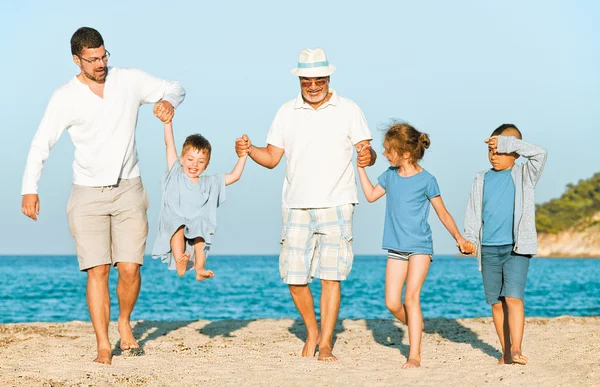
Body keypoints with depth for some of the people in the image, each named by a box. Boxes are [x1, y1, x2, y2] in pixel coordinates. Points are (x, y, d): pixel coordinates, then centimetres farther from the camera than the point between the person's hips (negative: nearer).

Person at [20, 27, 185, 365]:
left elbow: (176, 88, 10)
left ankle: (125, 322, 22)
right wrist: (30, 188, -11)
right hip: (88, 195, -1)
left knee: (130, 267, -6)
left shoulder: (130, 81, 0)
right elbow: (42, 143, -2)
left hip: (128, 189, 1)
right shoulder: (65, 97, -4)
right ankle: (104, 346, -2)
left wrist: (168, 102, -14)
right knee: (97, 270, -8)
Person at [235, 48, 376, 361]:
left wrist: (367, 156, -23)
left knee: (331, 275, -8)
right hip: (296, 205, 2)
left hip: (335, 204, -2)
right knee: (294, 276, 0)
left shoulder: (348, 110, 4)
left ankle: (325, 345, -2)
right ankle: (312, 331, 23)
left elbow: (365, 151, 0)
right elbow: (272, 157, 11)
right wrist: (249, 150, -9)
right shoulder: (287, 112, 11)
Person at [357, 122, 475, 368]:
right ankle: (415, 325, 28)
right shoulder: (390, 175, 8)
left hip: (420, 247, -5)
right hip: (396, 248, 5)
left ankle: (415, 355, -13)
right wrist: (361, 167, 16)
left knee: (411, 296, -15)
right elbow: (371, 195, 21)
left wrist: (459, 238, -8)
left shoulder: (426, 180, -7)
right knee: (392, 303, -3)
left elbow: (442, 213, -1)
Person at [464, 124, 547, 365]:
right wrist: (469, 238, -1)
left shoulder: (524, 175, 3)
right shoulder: (482, 180, 11)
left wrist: (506, 142, -17)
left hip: (516, 248, -4)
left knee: (513, 298, -16)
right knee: (496, 302, 5)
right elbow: (473, 212, 12)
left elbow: (539, 154, -15)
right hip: (488, 250, 4)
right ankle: (506, 352, 12)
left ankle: (516, 350, -21)